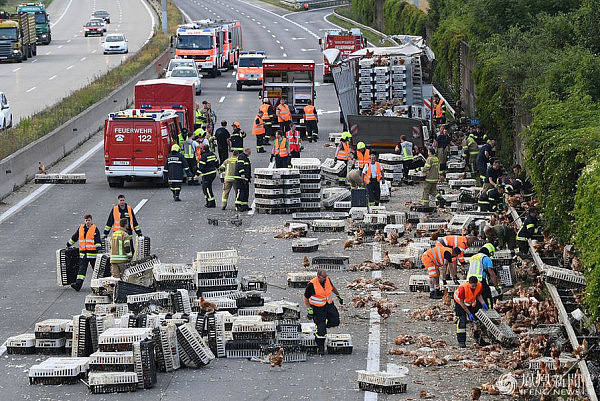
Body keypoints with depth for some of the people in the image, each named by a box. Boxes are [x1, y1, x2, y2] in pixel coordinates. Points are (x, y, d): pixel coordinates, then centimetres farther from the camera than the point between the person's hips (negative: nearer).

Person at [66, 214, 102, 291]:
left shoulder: (95, 229, -2)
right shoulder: (81, 228, 11)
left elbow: (97, 240, -11)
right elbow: (74, 237, 24)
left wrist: (99, 248, -24)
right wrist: (68, 244, 30)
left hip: (93, 253, -3)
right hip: (83, 253, 3)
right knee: (81, 269, -6)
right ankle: (78, 284, -16)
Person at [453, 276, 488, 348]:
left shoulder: (479, 286, -23)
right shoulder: (463, 288, -37)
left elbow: (478, 295, -1)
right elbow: (461, 302, -27)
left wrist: (483, 303, -19)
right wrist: (469, 313, -26)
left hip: (471, 303, 5)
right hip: (460, 303, -5)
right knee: (462, 320, -16)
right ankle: (461, 341, -15)